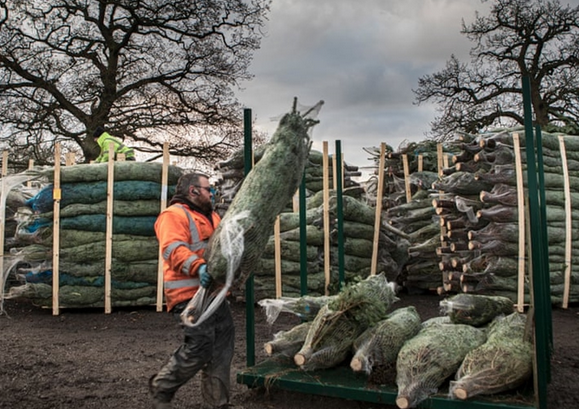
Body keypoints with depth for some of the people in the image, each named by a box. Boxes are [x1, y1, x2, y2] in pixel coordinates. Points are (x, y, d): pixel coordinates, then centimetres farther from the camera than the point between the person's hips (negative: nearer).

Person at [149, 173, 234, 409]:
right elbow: (174, 249, -22)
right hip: (191, 295, -9)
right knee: (199, 347, -12)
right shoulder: (174, 215, -7)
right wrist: (198, 267, -37)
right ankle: (161, 388, 12)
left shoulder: (211, 217, 23)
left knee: (222, 348, 10)